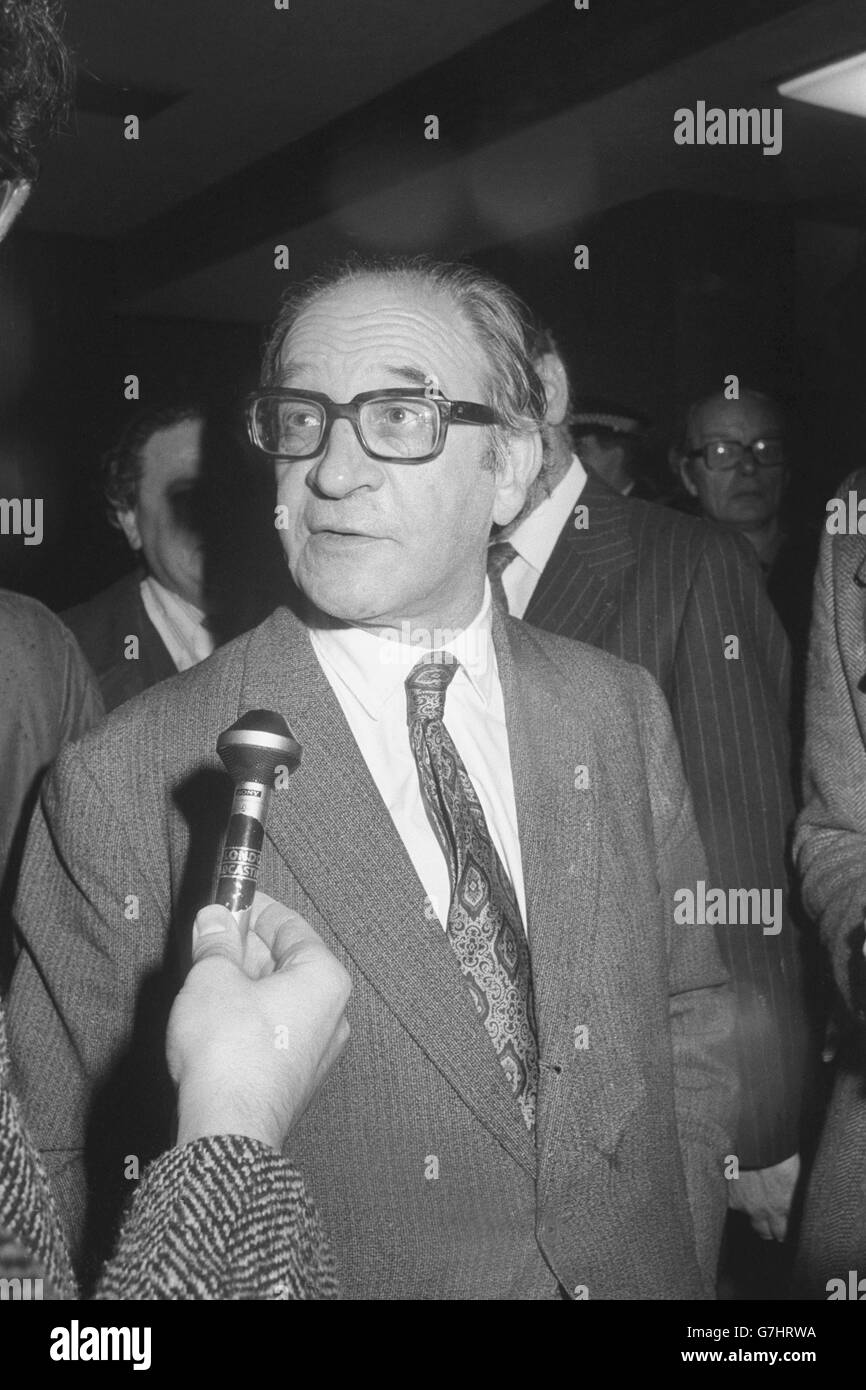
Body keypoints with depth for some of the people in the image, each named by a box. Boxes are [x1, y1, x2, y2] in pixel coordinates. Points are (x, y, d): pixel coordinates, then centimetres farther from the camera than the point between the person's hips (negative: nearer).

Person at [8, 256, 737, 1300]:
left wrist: (683, 1252, -5)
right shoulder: (124, 786, -19)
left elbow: (689, 1012, 4)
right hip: (327, 1278, -3)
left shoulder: (624, 715, -6)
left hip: (637, 1273, 3)